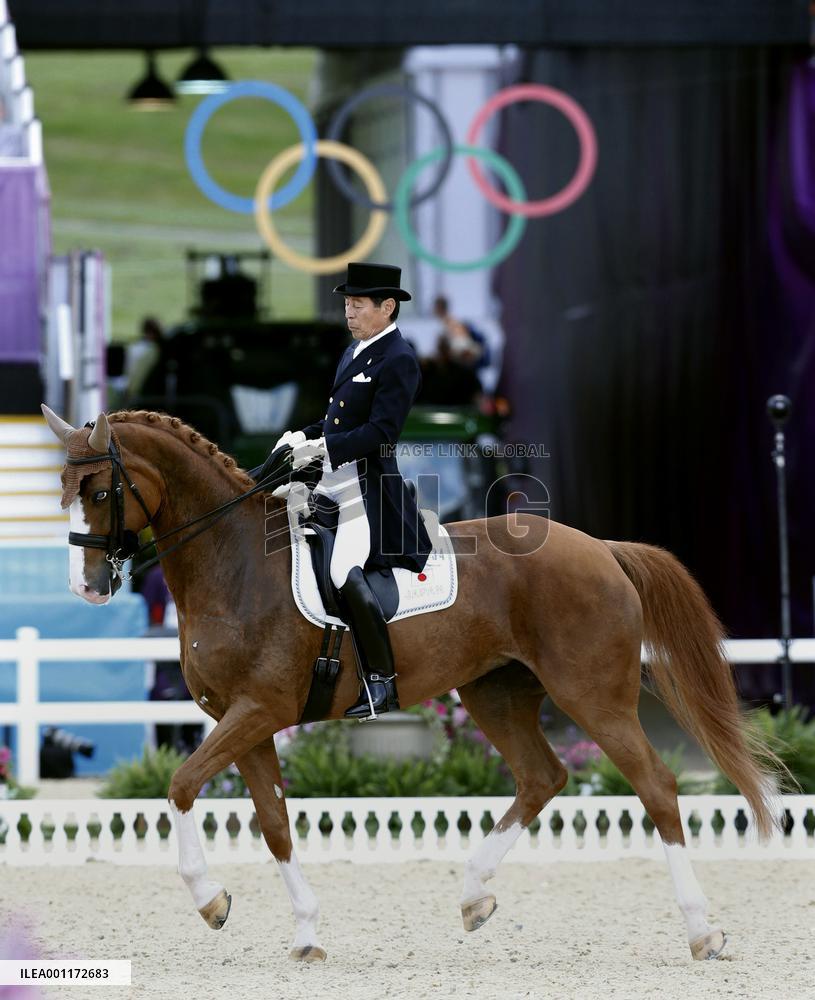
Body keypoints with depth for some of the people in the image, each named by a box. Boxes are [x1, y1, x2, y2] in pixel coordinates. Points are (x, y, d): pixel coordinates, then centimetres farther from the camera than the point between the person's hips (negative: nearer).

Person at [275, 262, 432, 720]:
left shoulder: (399, 360, -13)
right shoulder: (356, 351, 17)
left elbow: (381, 431, -21)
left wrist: (323, 447, -26)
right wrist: (303, 437, 8)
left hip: (369, 485, -11)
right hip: (335, 482, 11)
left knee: (346, 571, -25)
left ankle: (382, 682, -19)